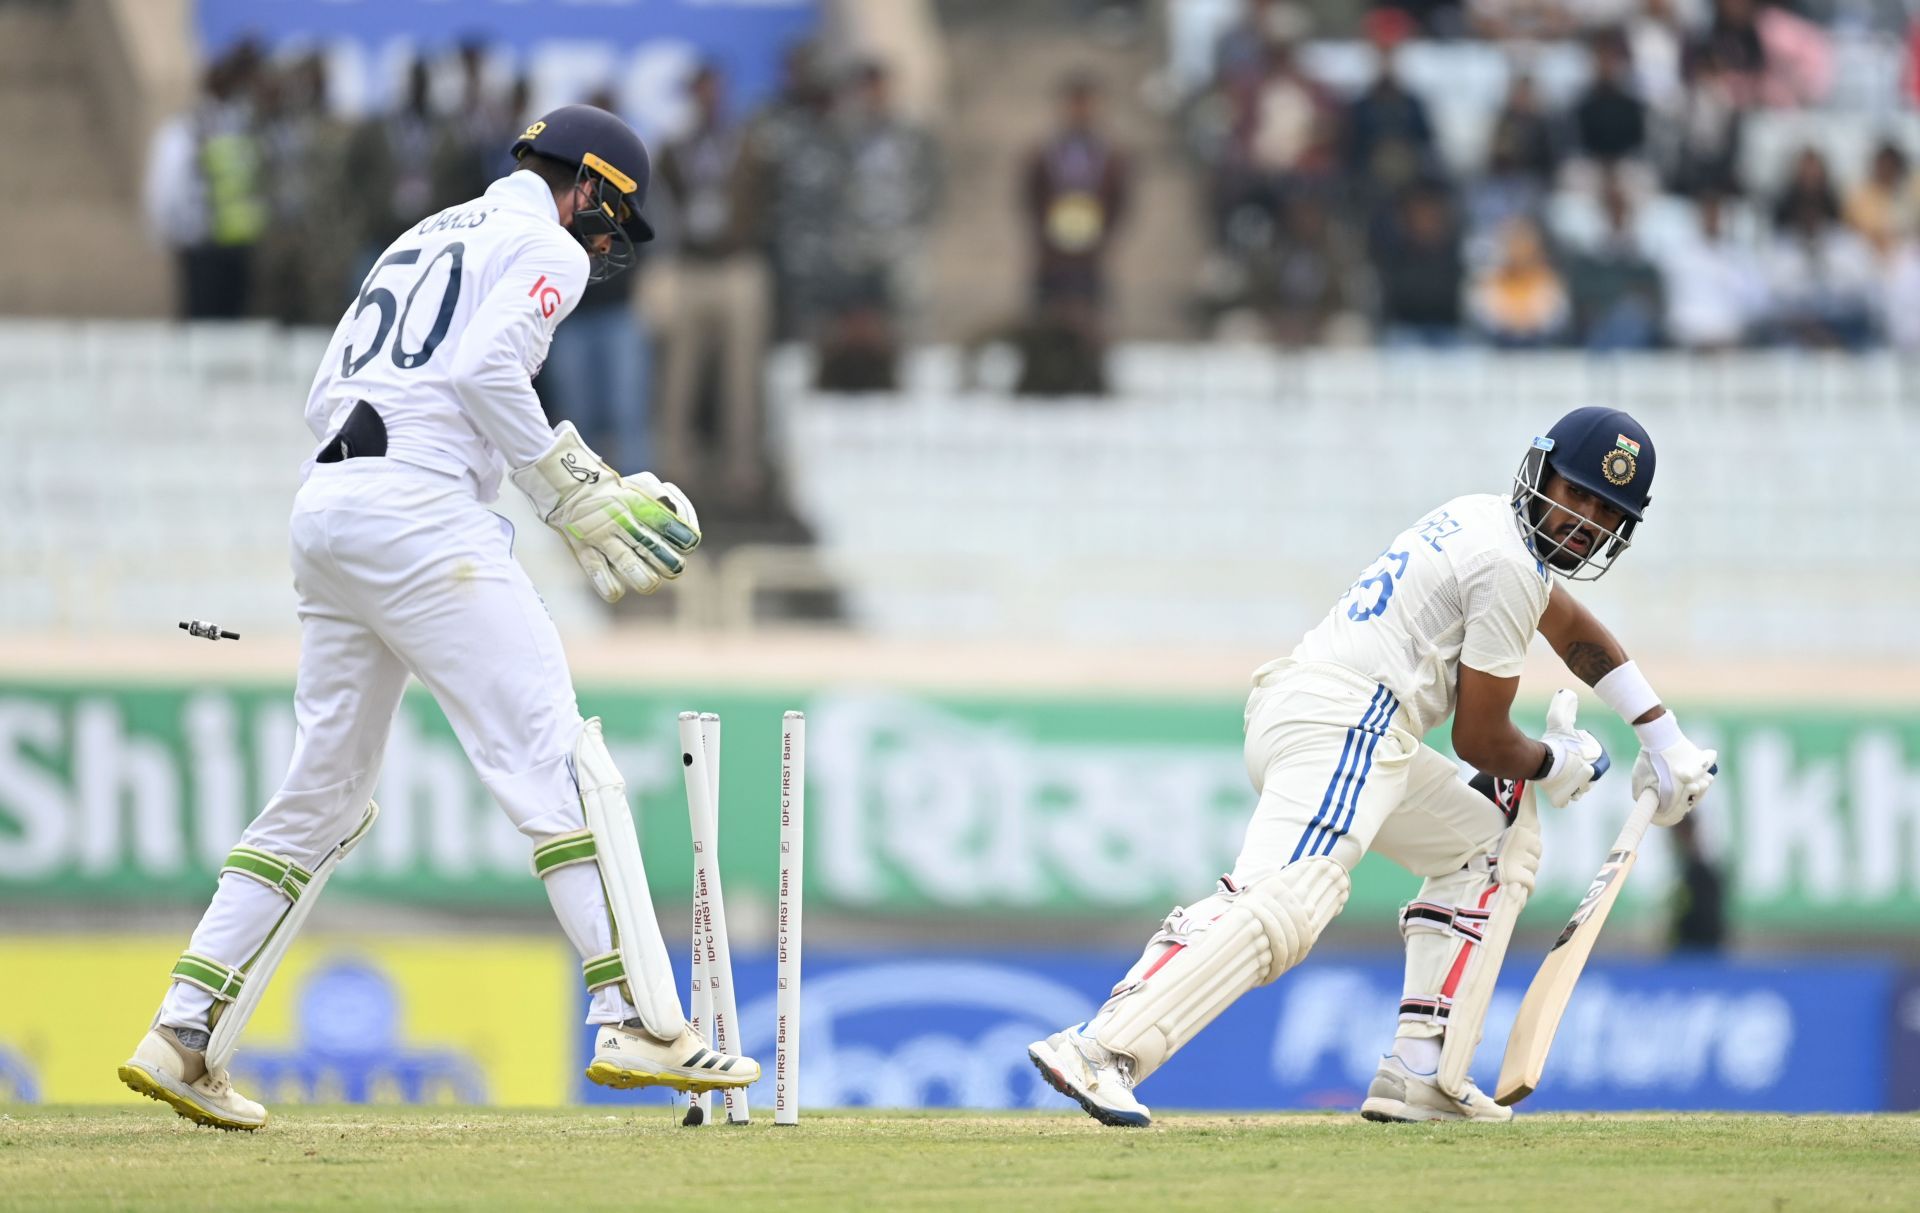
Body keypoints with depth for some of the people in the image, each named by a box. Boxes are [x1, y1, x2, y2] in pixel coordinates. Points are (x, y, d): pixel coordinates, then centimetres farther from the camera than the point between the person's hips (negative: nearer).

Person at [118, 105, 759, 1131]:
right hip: (420, 515, -8)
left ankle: (184, 1036, 9)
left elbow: (325, 400, 22)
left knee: (323, 790, 13)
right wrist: (578, 499, -9)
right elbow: (488, 368, -14)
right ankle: (635, 1024, -19)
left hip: (325, 506, 8)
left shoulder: (420, 242, 29)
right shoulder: (546, 246, 4)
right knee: (556, 760, -10)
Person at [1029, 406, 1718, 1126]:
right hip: (1344, 725, -10)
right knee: (1285, 904, -29)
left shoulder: (1482, 521, 24)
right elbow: (1480, 741, -2)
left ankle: (1420, 1071, 9)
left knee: (1496, 843, 23)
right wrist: (1553, 763, 19)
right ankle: (1100, 1048, -46)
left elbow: (1574, 628, 41)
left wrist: (1665, 739, 44)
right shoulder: (1509, 566, -6)